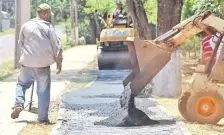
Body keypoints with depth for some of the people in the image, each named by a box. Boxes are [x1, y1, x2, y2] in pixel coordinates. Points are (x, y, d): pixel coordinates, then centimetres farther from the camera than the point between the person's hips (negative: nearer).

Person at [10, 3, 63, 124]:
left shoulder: (26, 25, 6)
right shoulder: (48, 27, -4)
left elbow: (20, 43, 17)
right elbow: (56, 45, -5)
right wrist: (59, 61, 4)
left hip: (27, 62, 3)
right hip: (43, 64, -3)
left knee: (21, 84, 22)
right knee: (43, 90, 5)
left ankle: (19, 104, -2)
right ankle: (43, 118, 6)